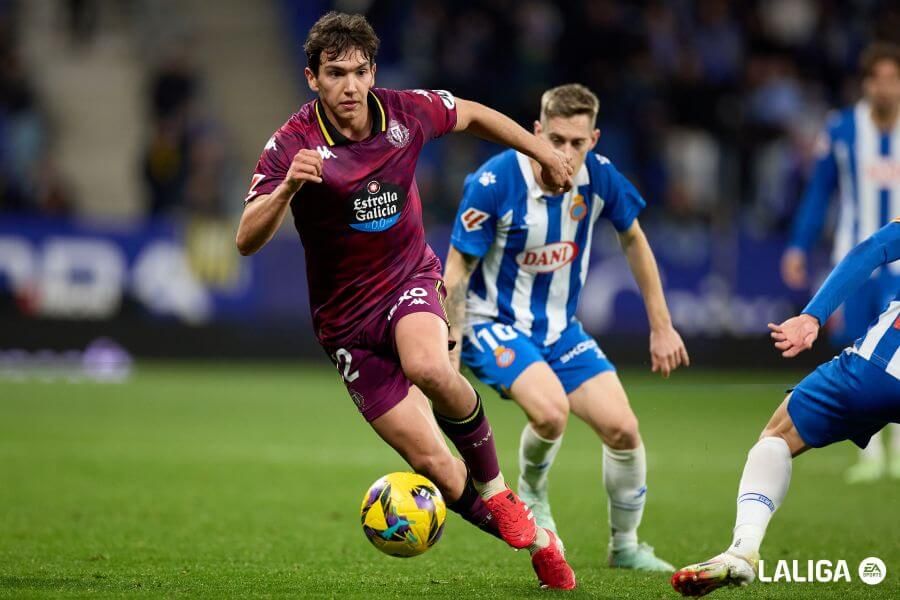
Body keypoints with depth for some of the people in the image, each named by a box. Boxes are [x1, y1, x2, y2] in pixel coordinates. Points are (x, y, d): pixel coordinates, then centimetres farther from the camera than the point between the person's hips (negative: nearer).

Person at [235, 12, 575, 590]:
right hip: (346, 315, -1)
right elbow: (247, 241, -24)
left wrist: (543, 152, 21)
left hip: (410, 281, 1)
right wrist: (286, 189, -41)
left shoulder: (406, 113, -7)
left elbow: (473, 114, 15)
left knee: (428, 367, -36)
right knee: (431, 463, -8)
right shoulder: (293, 145, -17)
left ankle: (496, 490, -11)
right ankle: (534, 539, 14)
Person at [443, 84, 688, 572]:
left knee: (622, 428, -5)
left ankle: (625, 546, 19)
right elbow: (457, 270, -16)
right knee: (551, 409, -31)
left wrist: (661, 326, 10)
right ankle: (531, 498, 2)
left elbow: (633, 240, 8)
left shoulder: (599, 175, -11)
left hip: (559, 327, 5)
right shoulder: (495, 183, -24)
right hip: (495, 324, -5)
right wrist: (449, 353, -20)